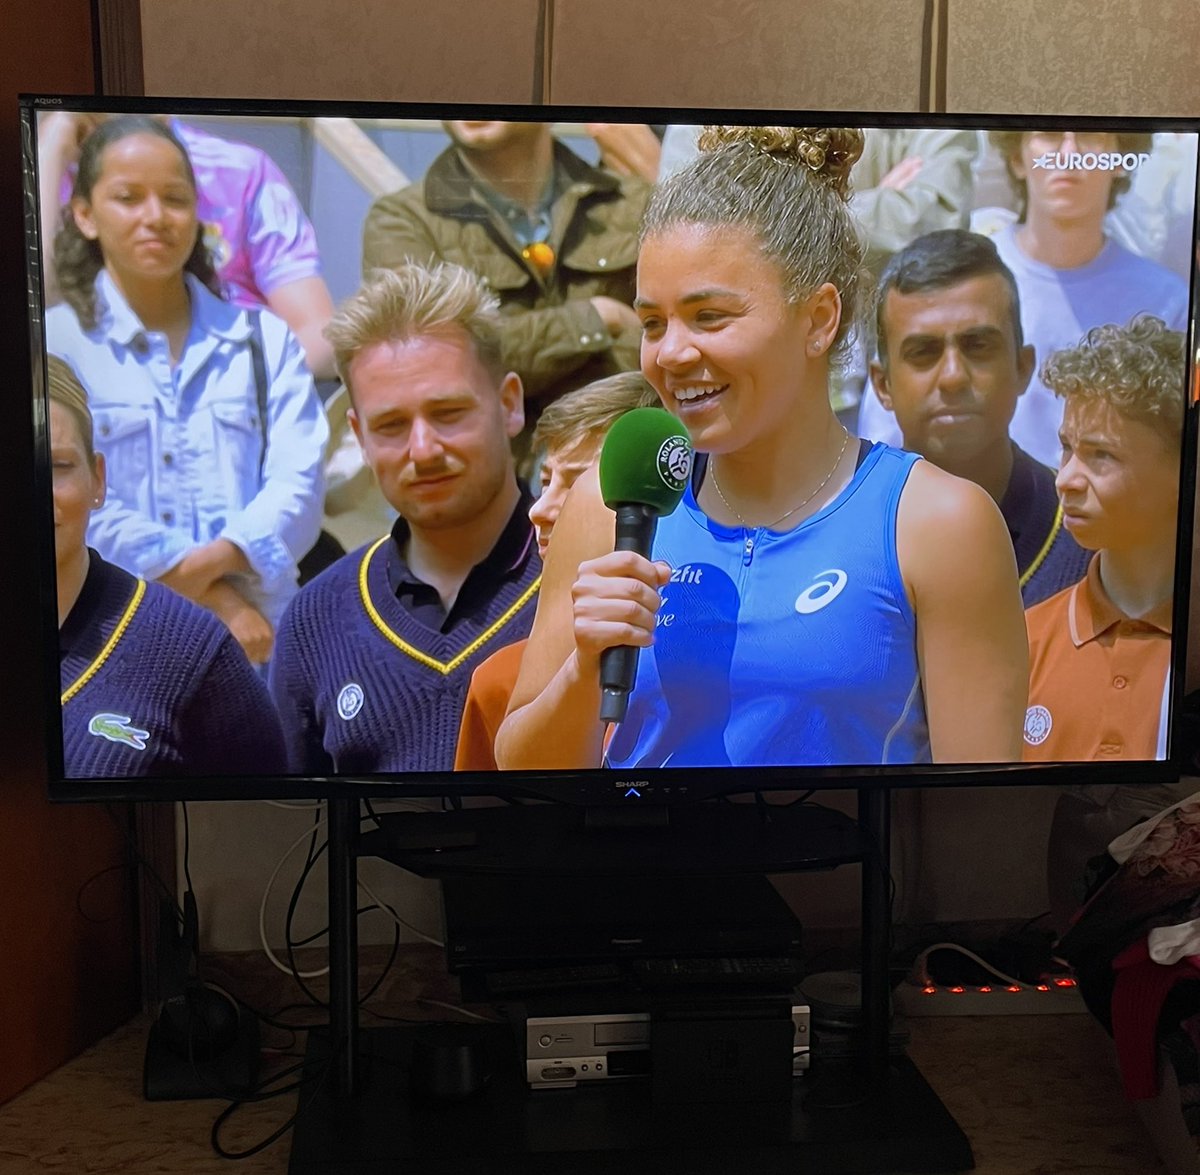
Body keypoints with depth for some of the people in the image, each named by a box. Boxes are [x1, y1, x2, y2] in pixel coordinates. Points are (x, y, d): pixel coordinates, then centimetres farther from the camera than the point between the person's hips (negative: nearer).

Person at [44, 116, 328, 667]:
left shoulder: (265, 339, 12)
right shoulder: (57, 341, 4)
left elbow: (298, 483, 0)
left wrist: (212, 562, -17)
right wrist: (214, 602, -13)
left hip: (262, 639, 2)